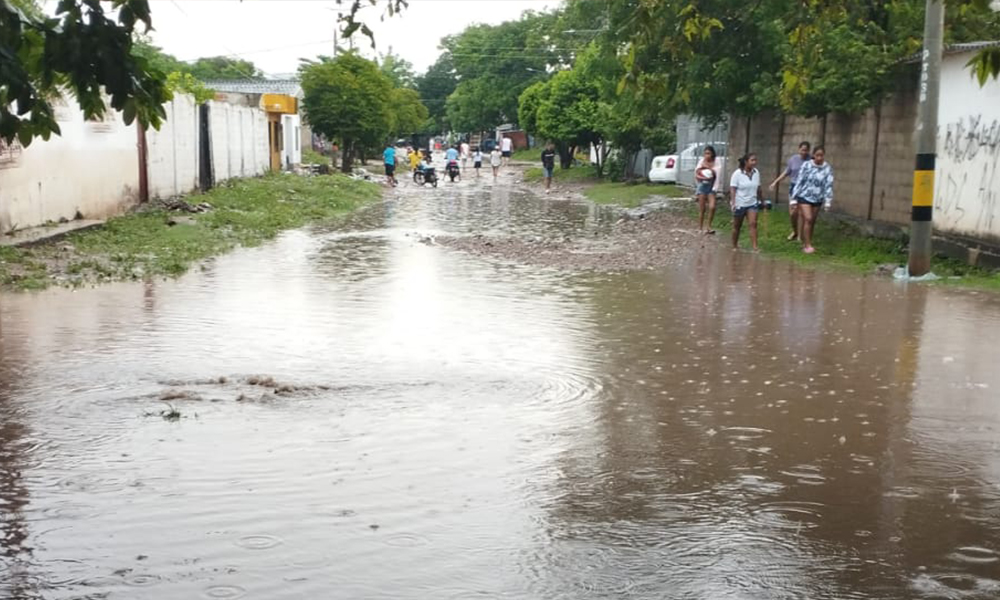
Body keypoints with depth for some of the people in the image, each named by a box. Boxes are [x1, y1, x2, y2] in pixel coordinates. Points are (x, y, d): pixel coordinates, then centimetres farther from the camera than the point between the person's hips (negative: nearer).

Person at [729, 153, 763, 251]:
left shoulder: (756, 173, 1)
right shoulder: (737, 174, -12)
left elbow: (758, 188, 11)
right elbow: (732, 189, -15)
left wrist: (761, 200, 17)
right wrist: (733, 203, -24)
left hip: (752, 203, 3)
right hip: (739, 203, -3)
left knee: (753, 223, -12)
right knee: (737, 226, 9)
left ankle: (755, 246, -17)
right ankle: (734, 246, 26)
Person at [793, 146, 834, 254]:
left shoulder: (828, 169, -7)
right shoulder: (806, 165, -9)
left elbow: (829, 185, -5)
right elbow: (799, 182, -5)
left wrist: (827, 202, -8)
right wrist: (794, 198, -4)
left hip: (817, 199, 2)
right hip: (804, 197, -2)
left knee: (812, 222, 9)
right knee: (808, 219, -14)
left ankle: (806, 243, 21)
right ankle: (807, 245, -11)